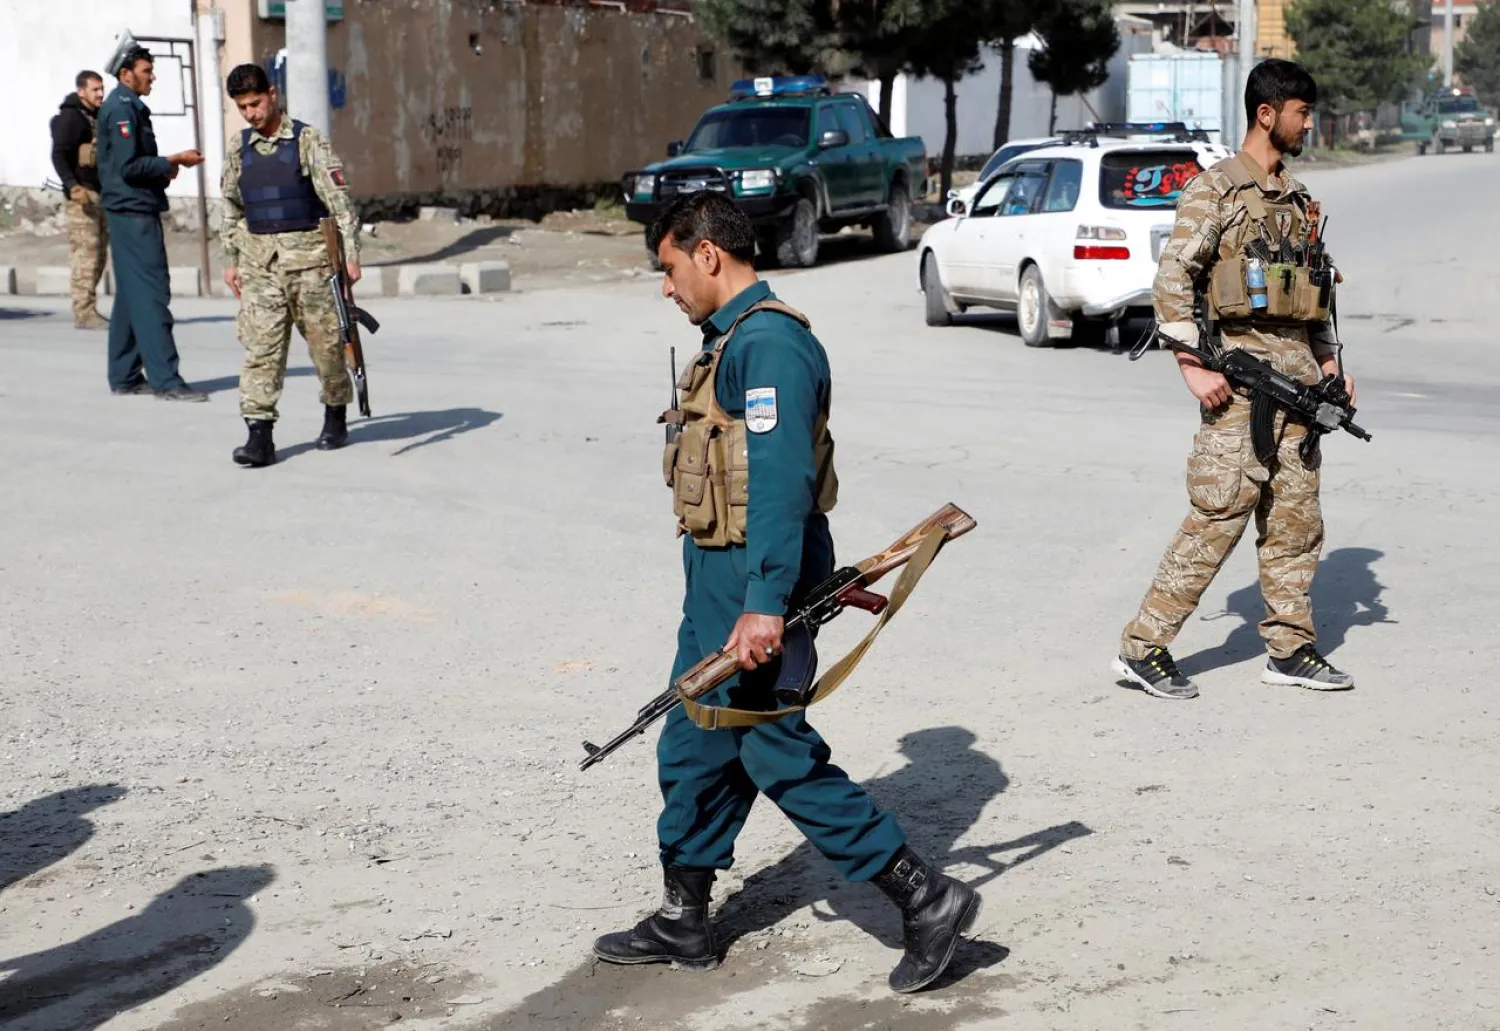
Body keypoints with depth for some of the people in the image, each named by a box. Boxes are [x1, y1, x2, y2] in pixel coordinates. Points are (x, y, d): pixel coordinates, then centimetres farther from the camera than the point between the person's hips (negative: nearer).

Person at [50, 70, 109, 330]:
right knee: (85, 253, -12)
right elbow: (59, 155, -14)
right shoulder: (70, 117, -6)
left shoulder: (99, 118, 19)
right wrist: (73, 186, -25)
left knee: (98, 254, 8)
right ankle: (84, 313, -13)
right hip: (82, 194, -8)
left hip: (101, 194, 8)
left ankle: (89, 311, 12)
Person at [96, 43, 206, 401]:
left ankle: (124, 376, 17)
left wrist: (164, 169, 8)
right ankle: (164, 379, -14)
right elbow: (128, 166, -20)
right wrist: (173, 161, -12)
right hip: (133, 213, -11)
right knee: (151, 294, -12)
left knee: (132, 295, 12)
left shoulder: (130, 106, 18)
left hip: (132, 212, 11)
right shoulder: (121, 109, -13)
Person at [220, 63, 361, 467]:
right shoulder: (239, 151, 10)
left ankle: (335, 418, 27)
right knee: (260, 347, -6)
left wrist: (350, 254, -13)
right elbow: (231, 209, 20)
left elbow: (339, 200, -7)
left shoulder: (308, 142, -4)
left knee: (325, 342, 6)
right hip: (259, 262, 3)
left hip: (308, 256, -3)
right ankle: (259, 435, -9)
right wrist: (231, 260, 16)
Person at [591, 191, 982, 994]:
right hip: (719, 575, 10)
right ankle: (682, 923, 28)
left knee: (779, 754, -5)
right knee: (693, 747, 16)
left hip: (753, 580, -10)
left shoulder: (768, 342, -18)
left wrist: (766, 603, -29)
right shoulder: (735, 339, 14)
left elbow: (781, 477, -25)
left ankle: (925, 898, 1)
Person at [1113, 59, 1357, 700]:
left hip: (1297, 370, 8)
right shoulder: (1215, 190, -6)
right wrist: (1192, 364, -16)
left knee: (1296, 517, 9)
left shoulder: (1297, 199, 18)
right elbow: (1172, 279, -11)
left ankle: (1291, 649, 19)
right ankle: (1143, 648, -4)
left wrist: (1328, 361, 17)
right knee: (1220, 514, -10)